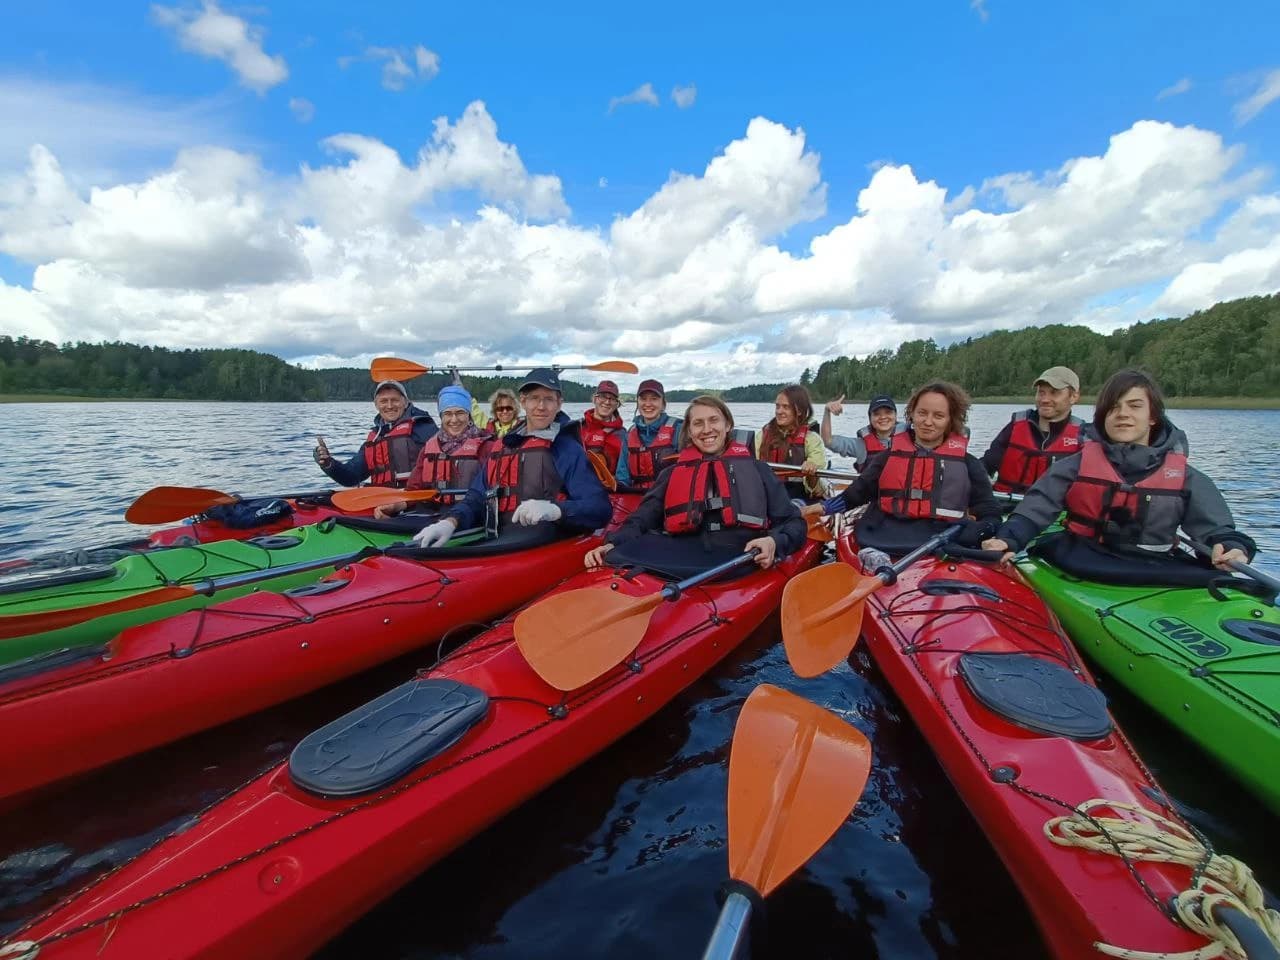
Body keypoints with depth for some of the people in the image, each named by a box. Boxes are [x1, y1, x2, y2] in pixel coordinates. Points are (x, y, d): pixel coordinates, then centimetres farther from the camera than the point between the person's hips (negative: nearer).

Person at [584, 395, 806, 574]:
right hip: (681, 561, 1)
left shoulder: (755, 469, 21)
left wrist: (774, 542, -9)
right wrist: (612, 545, -8)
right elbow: (640, 521, 15)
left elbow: (793, 523, 16)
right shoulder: (673, 473, 25)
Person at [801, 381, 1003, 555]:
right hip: (883, 543, 0)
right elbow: (859, 492, 17)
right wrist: (826, 507, 4)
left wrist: (981, 531, -7)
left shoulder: (967, 464, 12)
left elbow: (989, 512, 14)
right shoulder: (890, 456, 16)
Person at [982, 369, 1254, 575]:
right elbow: (1036, 508, -4)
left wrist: (1232, 547, -17)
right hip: (1083, 568, -1)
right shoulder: (1077, 466, 6)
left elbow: (1215, 526, 8)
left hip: (1155, 573, 2)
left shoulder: (1185, 477, 12)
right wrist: (1008, 539, -22)